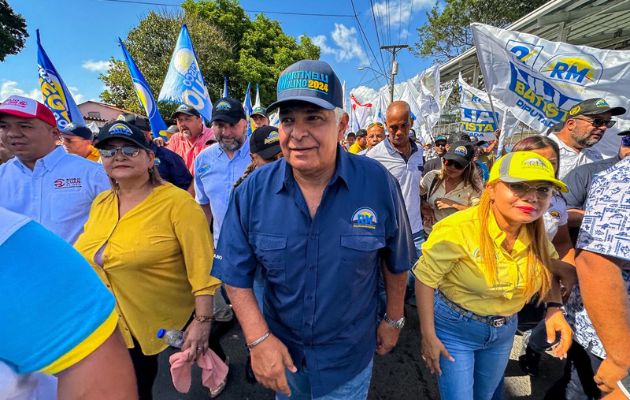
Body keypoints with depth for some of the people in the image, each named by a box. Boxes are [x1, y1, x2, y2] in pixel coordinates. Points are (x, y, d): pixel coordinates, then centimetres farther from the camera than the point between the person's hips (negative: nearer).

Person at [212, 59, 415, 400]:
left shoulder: (378, 184, -20)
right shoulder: (253, 191, -17)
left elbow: (396, 262, -5)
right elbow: (235, 273, -9)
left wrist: (394, 320, 4)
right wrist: (258, 338, -16)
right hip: (281, 352, 3)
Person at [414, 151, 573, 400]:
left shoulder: (537, 235, -11)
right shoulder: (459, 228, -31)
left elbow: (549, 269, 11)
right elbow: (425, 277, -24)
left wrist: (554, 308, -6)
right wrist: (428, 336, -18)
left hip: (504, 331, 6)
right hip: (454, 327, -6)